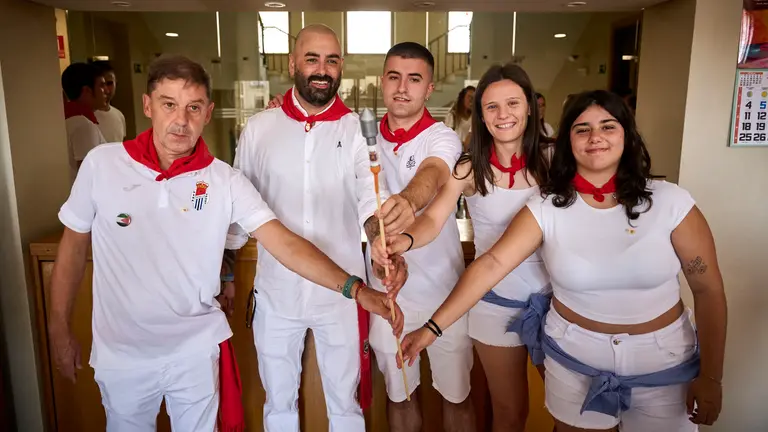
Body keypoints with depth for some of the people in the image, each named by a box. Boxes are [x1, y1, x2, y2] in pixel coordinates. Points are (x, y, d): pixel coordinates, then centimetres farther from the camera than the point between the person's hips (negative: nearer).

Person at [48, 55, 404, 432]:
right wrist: (59, 329, 4)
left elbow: (284, 243, -18)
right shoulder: (101, 164, -10)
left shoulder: (225, 181, -11)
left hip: (197, 350, -1)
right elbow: (74, 245, 1)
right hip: (121, 354, 1)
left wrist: (356, 289, -29)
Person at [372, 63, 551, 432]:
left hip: (553, 298, 2)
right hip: (496, 304, -2)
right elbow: (434, 219, -23)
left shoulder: (548, 163, -4)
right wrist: (405, 240, -44)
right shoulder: (470, 170, -11)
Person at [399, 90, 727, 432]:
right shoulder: (547, 208, -10)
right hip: (573, 359, 1)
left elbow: (708, 289, -6)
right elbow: (491, 264, -19)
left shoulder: (670, 201, -12)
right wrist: (433, 326, -26)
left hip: (663, 364, 0)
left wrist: (710, 378, -4)